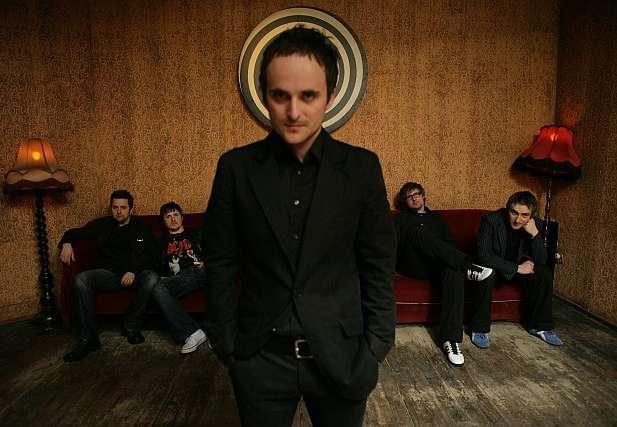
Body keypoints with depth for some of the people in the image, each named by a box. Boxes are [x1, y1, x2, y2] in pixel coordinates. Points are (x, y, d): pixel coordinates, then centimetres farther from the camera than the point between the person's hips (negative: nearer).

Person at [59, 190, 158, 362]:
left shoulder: (143, 229, 12)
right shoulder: (102, 225, 16)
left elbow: (149, 257, 1)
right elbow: (74, 233, 19)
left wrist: (133, 271, -18)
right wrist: (66, 243, -6)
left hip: (134, 275, -1)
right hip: (108, 274, 2)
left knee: (151, 277, -35)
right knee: (80, 280, -28)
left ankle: (131, 327, -17)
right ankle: (88, 339, -26)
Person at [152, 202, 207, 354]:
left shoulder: (196, 234, 29)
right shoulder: (161, 242, 33)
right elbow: (157, 268, 23)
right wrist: (163, 278, 3)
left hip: (202, 272, -1)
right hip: (178, 279, 2)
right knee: (159, 289, -31)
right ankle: (192, 333, -34)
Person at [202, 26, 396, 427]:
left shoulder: (362, 168, -7)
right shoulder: (236, 167, -6)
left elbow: (379, 266, -2)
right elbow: (221, 265, -1)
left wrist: (375, 349, -2)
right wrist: (226, 345, -1)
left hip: (341, 356, 0)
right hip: (260, 358, 1)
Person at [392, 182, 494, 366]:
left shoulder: (437, 218, 31)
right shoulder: (400, 219, 23)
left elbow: (451, 244, 23)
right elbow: (392, 245, 7)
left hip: (437, 266, 2)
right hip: (412, 266, -2)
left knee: (454, 271, -35)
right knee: (417, 231, -31)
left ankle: (451, 339, -40)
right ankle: (468, 267, -36)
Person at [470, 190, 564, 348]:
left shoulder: (536, 224, -12)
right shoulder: (490, 220, -26)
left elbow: (541, 261, -13)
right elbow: (484, 256, -30)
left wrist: (535, 234, -28)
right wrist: (517, 268, -28)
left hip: (516, 266, 5)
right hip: (489, 265, -5)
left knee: (545, 273, -14)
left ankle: (539, 326, 3)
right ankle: (479, 329, -20)